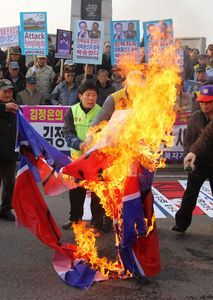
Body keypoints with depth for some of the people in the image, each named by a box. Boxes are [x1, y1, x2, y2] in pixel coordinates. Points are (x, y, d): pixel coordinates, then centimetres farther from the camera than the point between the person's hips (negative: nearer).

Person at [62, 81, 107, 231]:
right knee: (76, 190, 13)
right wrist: (79, 144, -26)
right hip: (77, 156, 2)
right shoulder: (72, 111, -2)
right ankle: (75, 218, 29)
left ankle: (98, 220, 20)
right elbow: (68, 133, -7)